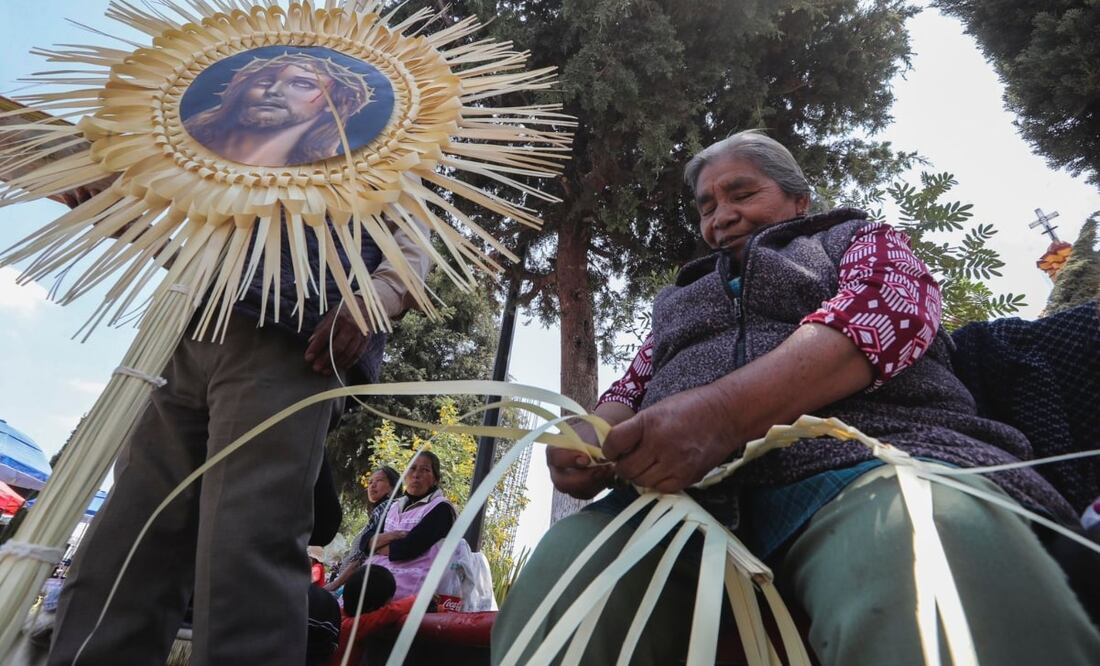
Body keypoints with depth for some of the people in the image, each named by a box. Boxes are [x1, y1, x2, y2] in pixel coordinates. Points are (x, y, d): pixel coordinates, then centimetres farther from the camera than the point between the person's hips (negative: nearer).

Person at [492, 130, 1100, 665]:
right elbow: (630, 388, 25)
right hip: (683, 490, 4)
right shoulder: (681, 299, 34)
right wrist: (591, 438, -3)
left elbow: (887, 308, -1)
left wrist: (722, 412, -18)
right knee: (563, 564, -27)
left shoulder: (859, 238, 22)